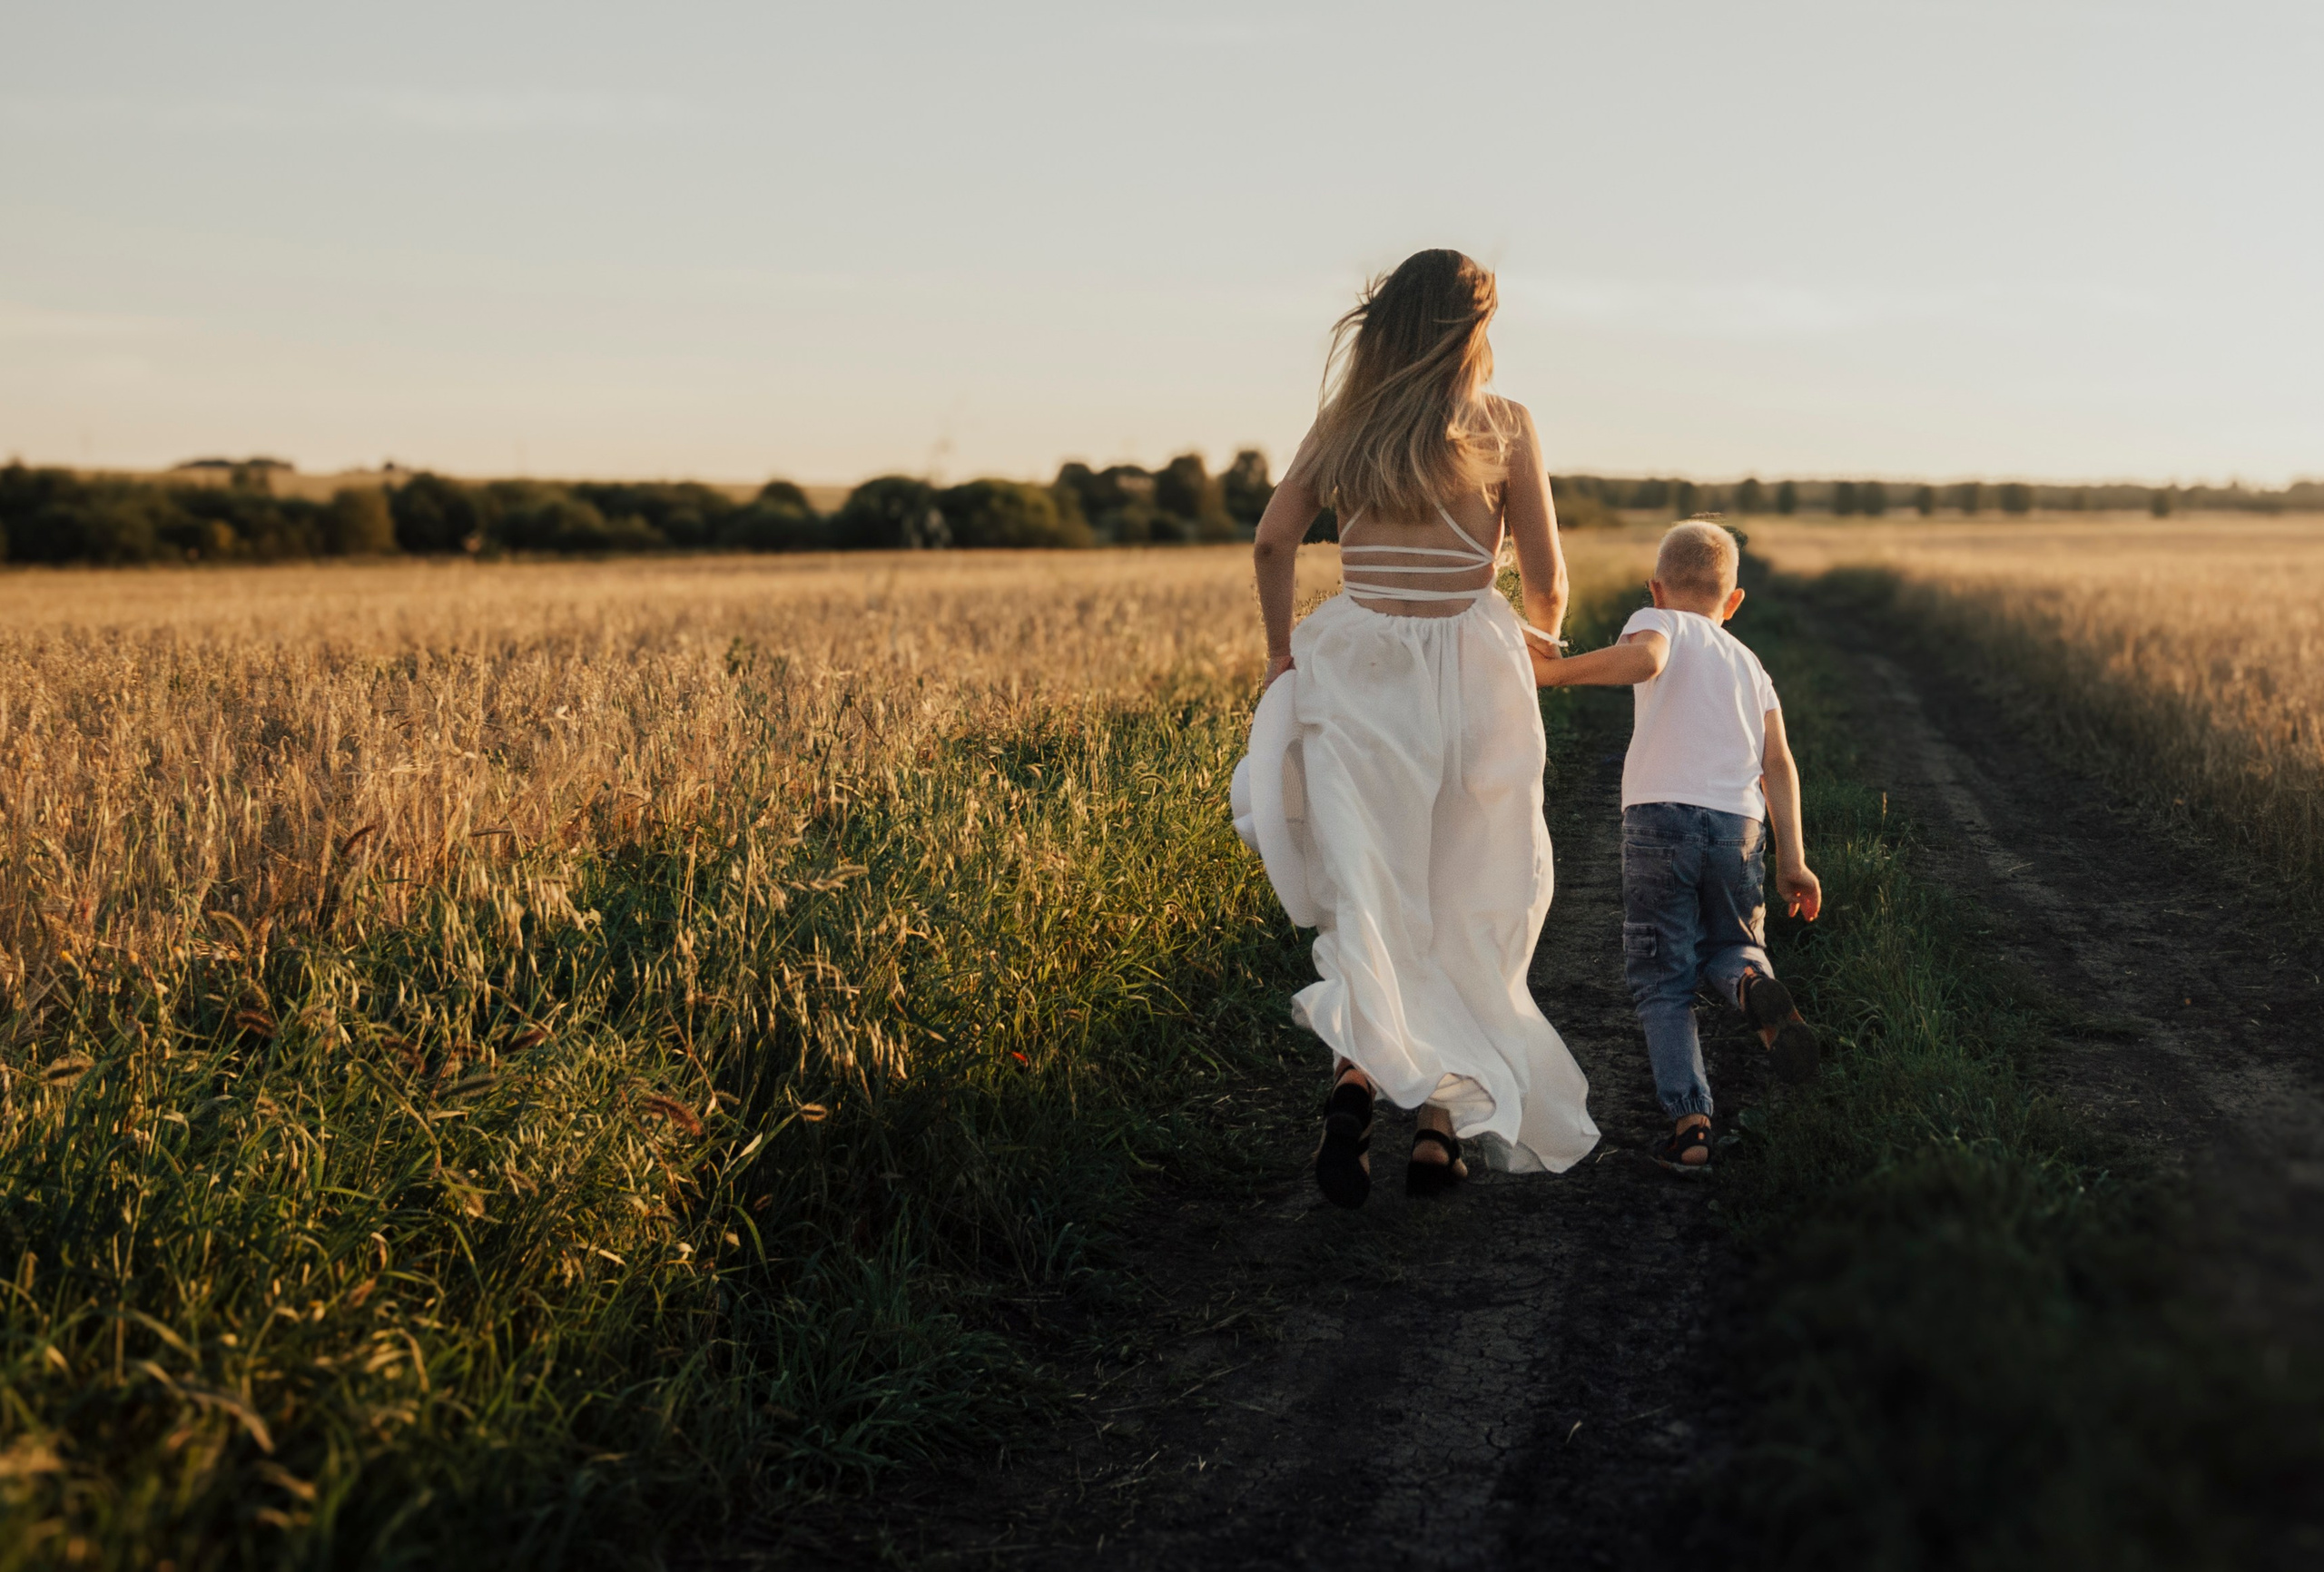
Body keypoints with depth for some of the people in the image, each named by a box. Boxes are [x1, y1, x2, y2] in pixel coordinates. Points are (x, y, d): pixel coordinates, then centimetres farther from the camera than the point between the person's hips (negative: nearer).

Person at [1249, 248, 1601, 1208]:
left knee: (1369, 897, 1)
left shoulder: (1343, 424, 5)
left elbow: (1273, 538, 0)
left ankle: (1356, 1075, -26)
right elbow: (1545, 575, 1)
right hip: (1473, 670, -2)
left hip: (1358, 670, 2)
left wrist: (1281, 647, 14)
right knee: (1470, 910, 8)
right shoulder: (1504, 428, -1)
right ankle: (1443, 1124, 7)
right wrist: (1544, 639, 22)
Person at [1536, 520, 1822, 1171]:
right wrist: (1792, 860, 13)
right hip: (1738, 824, 4)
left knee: (1662, 981, 5)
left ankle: (1690, 1120, -9)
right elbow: (1779, 765, 14)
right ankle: (1752, 982, -14)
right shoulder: (1749, 663, 24)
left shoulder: (1658, 623, 10)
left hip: (1660, 817, -4)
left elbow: (1644, 657, -17)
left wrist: (1558, 671, -10)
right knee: (1733, 944, 24)